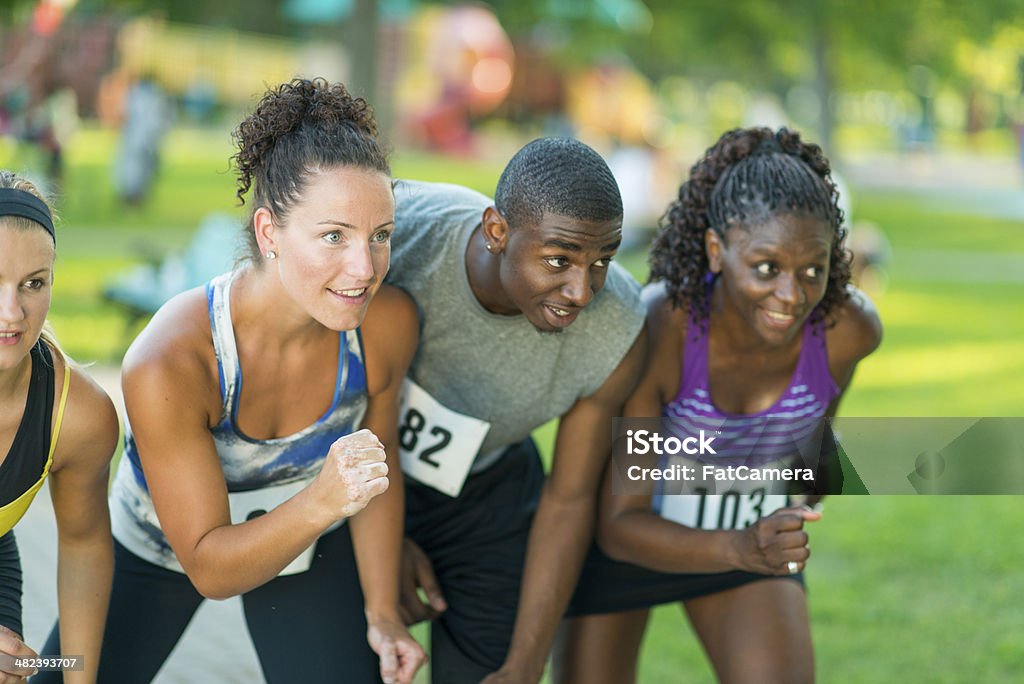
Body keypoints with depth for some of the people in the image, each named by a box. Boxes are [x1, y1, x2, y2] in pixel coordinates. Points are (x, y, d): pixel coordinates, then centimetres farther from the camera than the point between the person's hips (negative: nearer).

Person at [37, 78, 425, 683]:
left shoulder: (388, 323, -28)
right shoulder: (167, 364, -40)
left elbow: (378, 461, -6)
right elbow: (211, 571, -32)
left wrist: (383, 611, 1)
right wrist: (322, 502, -48)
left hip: (312, 547, 2)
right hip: (159, 543, -2)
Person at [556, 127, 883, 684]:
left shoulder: (850, 327, -28)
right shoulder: (650, 330, -37)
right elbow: (619, 527, -32)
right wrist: (741, 552, -49)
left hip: (751, 528, 2)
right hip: (628, 526, -1)